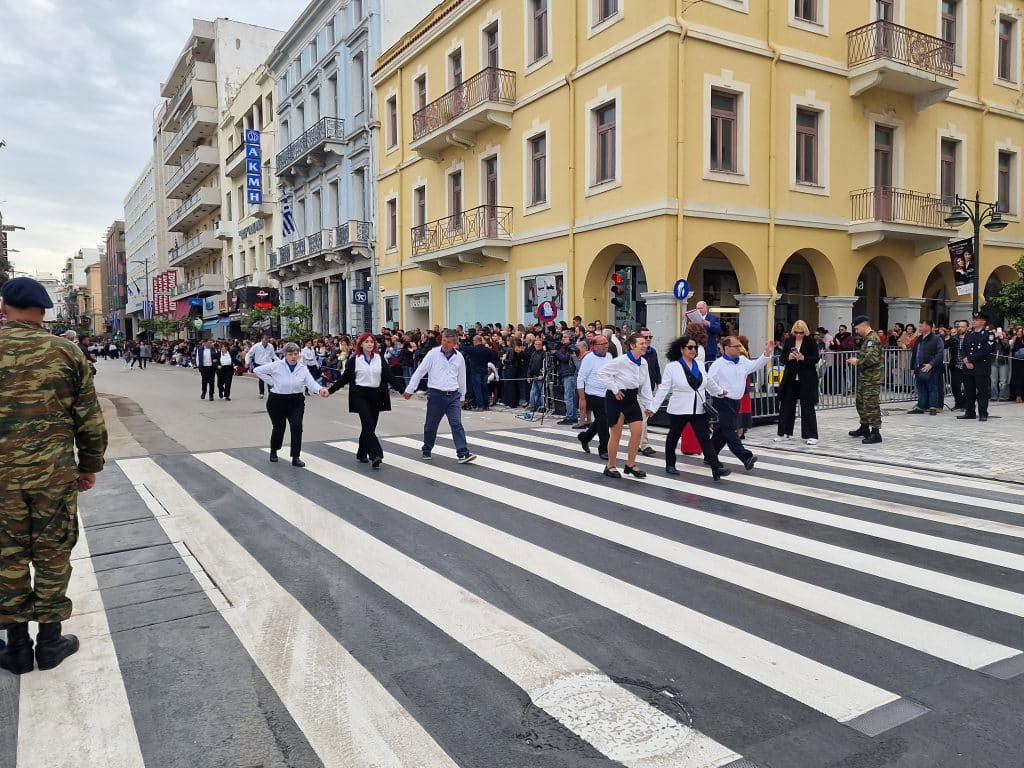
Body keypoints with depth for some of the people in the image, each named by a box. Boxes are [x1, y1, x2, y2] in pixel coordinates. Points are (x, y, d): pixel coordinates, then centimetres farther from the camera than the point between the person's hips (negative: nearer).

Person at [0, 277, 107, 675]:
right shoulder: (67, 351, -2)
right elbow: (90, 418, 0)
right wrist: (90, 465, 12)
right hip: (55, 473, 0)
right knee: (52, 554, 10)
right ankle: (49, 641, 20)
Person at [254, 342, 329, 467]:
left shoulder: (303, 369, -1)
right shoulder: (276, 365, -7)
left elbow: (311, 383, -13)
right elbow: (257, 370, -3)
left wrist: (320, 389, -34)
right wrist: (271, 382, -8)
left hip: (296, 401, 1)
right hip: (277, 400, -1)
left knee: (297, 427, -14)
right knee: (278, 427, 12)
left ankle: (296, 458, -5)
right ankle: (273, 451, 41)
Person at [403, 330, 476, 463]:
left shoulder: (459, 357, 4)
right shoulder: (433, 353, -4)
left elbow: (461, 377, 16)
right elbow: (420, 371, -1)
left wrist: (462, 396, 22)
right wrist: (410, 389, -1)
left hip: (453, 396, 1)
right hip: (436, 394, -1)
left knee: (457, 424, -9)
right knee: (430, 425, 9)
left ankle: (463, 453, -13)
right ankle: (426, 451, 29)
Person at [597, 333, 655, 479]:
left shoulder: (643, 362, 1)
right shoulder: (621, 361, -20)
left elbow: (645, 386, 7)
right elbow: (602, 372, -18)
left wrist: (649, 405, 6)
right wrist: (614, 389, -16)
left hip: (632, 398, 6)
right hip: (616, 398, -6)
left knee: (638, 431, -1)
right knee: (616, 434, 0)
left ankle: (630, 465, 15)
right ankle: (610, 467, 16)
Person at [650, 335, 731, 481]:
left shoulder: (699, 365, 6)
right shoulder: (672, 367, -8)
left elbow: (709, 382, 24)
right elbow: (663, 389, -10)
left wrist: (719, 392, 36)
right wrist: (653, 407, -14)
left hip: (699, 410, 3)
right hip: (679, 410, -3)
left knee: (705, 438, -5)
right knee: (673, 437, 14)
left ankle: (716, 468, -11)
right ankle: (670, 465, 31)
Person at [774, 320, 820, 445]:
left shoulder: (811, 341, -3)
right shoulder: (788, 341, 6)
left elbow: (816, 358, -5)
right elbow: (782, 359, 7)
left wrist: (803, 358, -20)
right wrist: (788, 358, -14)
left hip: (806, 379, -4)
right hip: (790, 378, 4)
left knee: (807, 406, -2)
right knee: (786, 405, 8)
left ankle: (811, 435, 3)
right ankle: (785, 433, 20)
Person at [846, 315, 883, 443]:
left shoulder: (872, 338, -17)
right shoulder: (867, 338, 16)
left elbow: (872, 358, -28)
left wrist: (857, 361, -16)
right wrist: (855, 359, 10)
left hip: (871, 379, -11)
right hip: (864, 377, 11)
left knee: (871, 405, -8)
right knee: (860, 401, 19)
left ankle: (875, 433, -4)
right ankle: (864, 428, 31)